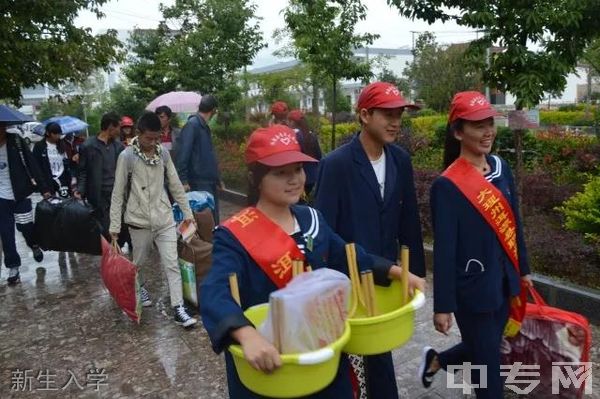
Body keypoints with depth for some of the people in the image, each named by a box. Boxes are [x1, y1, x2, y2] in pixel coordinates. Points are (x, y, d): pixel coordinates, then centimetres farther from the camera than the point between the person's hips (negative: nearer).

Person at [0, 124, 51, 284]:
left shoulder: (16, 141, -7)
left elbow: (32, 164, -7)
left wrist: (43, 188, -11)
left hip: (20, 194, -2)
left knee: (25, 226, 3)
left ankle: (34, 245, 35)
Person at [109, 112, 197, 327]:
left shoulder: (163, 153, 1)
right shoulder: (127, 156, -10)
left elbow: (175, 185, 8)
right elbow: (118, 192, -6)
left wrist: (187, 212, 8)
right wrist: (114, 225, -7)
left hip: (165, 218, 2)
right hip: (139, 221, -2)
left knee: (172, 264, -2)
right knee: (139, 262, 17)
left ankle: (178, 308, 2)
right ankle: (140, 287, 47)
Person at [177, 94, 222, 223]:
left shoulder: (205, 127, 13)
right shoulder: (192, 125, -13)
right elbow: (183, 154, -19)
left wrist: (217, 178, 23)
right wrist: (183, 180, -22)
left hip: (210, 182, 9)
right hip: (199, 183, -9)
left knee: (213, 218, 14)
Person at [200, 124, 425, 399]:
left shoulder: (311, 218, 0)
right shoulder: (235, 236, -20)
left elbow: (347, 256, 11)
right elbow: (214, 294, -34)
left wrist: (396, 272, 0)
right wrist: (248, 335, -52)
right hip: (266, 367, -5)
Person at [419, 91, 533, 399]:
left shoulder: (501, 167, 1)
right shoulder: (447, 185, -19)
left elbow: (513, 222, 10)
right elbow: (444, 249, -17)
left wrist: (522, 268, 16)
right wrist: (442, 305, -14)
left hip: (503, 281, 7)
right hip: (473, 288, -6)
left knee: (485, 350, 23)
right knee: (488, 365, 9)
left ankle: (435, 360, 48)